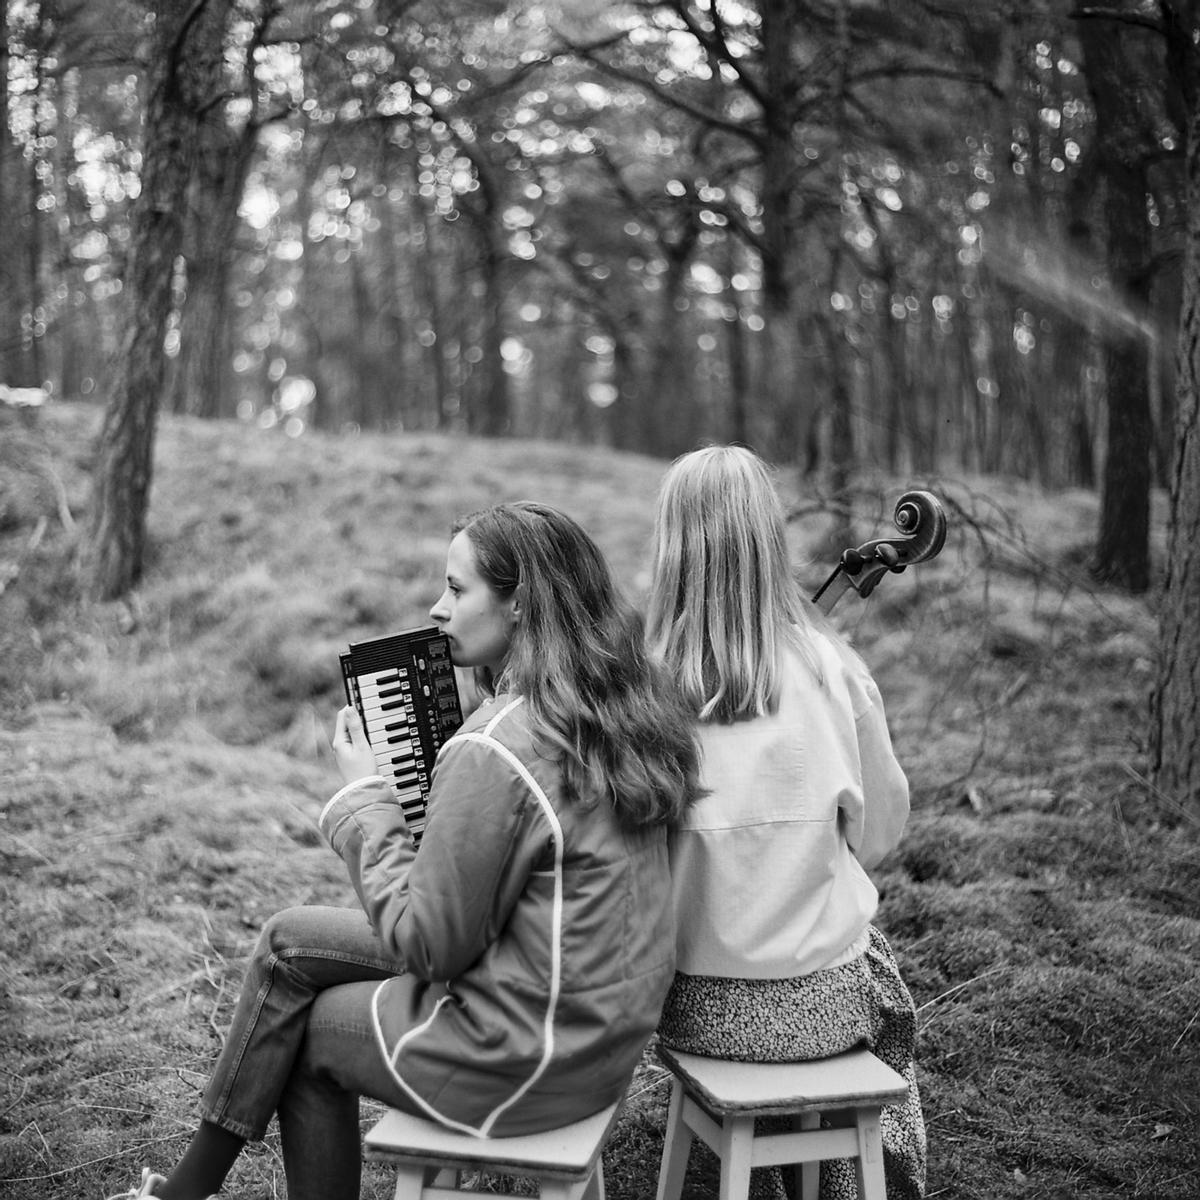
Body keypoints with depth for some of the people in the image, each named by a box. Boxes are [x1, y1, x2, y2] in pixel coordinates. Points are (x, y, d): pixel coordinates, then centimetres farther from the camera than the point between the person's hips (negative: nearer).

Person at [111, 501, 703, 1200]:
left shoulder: (495, 752, -26)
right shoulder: (627, 704, 1)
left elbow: (424, 944, -18)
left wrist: (365, 795, -9)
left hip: (532, 1057, -8)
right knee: (291, 941, 13)